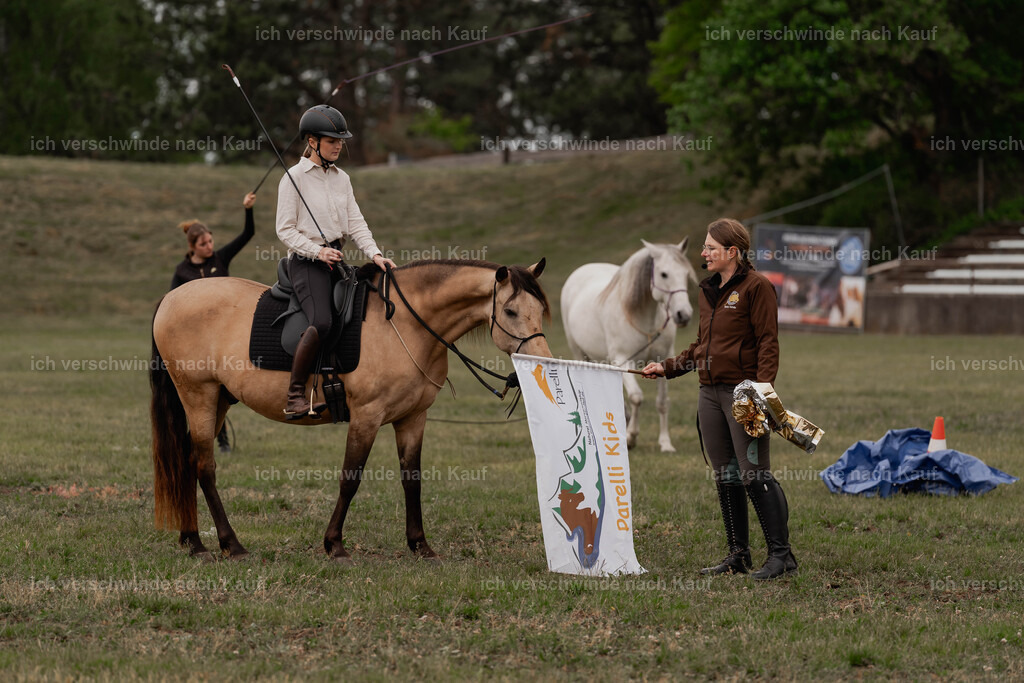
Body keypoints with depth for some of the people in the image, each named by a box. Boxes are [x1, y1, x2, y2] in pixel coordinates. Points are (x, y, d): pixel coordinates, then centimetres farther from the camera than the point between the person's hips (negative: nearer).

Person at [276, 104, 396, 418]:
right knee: (321, 322, -29)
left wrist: (375, 254, -5)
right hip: (306, 262, -7)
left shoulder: (341, 179, 16)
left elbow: (355, 223, 11)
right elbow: (285, 230, -6)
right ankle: (294, 395, -22)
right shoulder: (294, 177, -3)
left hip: (335, 260, 7)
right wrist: (317, 251, -18)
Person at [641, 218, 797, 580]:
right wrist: (667, 367, 17)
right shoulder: (709, 290, 18)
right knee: (725, 476, 9)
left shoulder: (756, 286, -6)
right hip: (710, 393, 8)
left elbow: (767, 343, -11)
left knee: (754, 475, -10)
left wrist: (762, 390, -20)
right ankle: (738, 554, 15)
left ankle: (781, 554, -6)